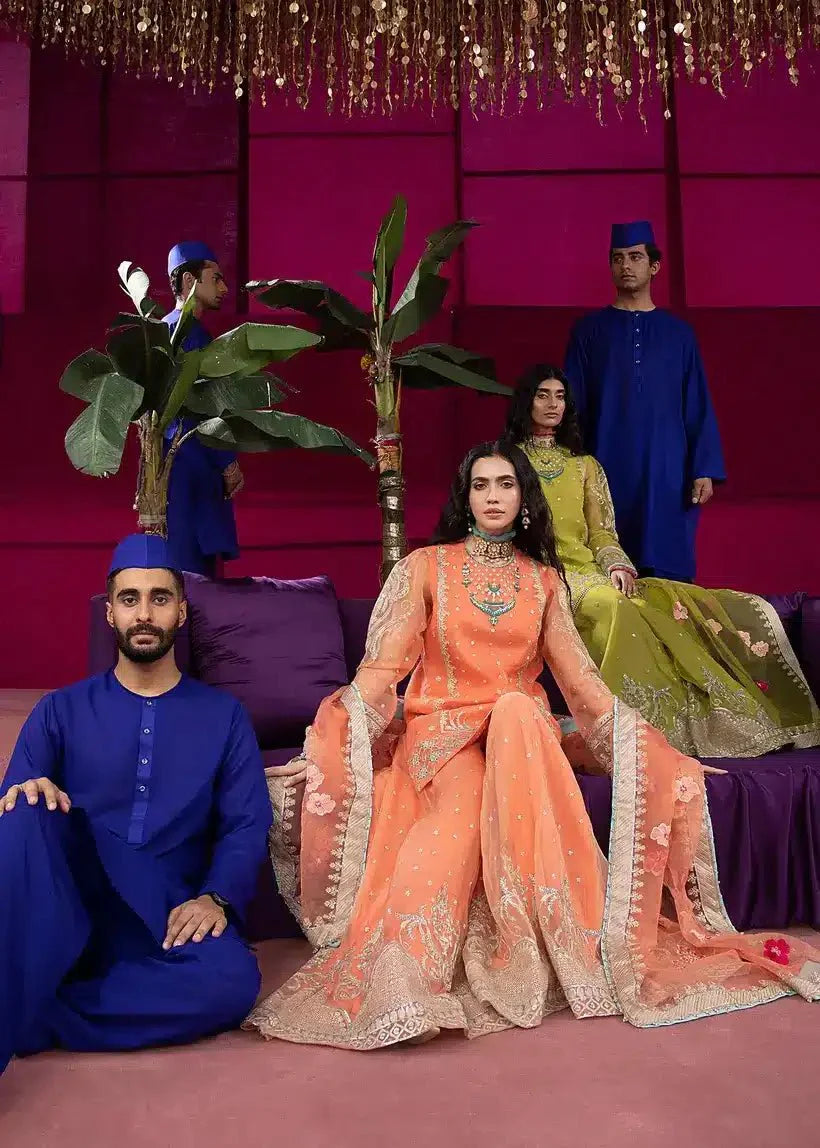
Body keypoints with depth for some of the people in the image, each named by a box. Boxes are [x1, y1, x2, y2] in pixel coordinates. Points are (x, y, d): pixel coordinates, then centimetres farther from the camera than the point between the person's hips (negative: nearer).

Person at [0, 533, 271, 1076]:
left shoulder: (224, 715, 10)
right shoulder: (61, 710, 11)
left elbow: (247, 824, 3)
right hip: (60, 908, 0)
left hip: (167, 917, 1)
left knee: (232, 981, -32)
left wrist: (215, 897, -16)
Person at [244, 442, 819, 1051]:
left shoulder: (544, 579, 11)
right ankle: (406, 981, -23)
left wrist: (639, 741, 3)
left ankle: (530, 943, -29)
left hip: (522, 727, 2)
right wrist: (335, 736, -17)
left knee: (515, 710, -35)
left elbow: (578, 674, 11)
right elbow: (384, 662, -3)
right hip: (441, 729, -1)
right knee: (463, 801, -35)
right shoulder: (426, 567, 4)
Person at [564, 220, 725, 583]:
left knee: (667, 577, 1)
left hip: (666, 471, 1)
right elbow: (572, 406, 5)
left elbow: (698, 409, 8)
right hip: (607, 470, -1)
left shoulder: (679, 333, 11)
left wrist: (705, 470, -1)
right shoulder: (589, 331, 8)